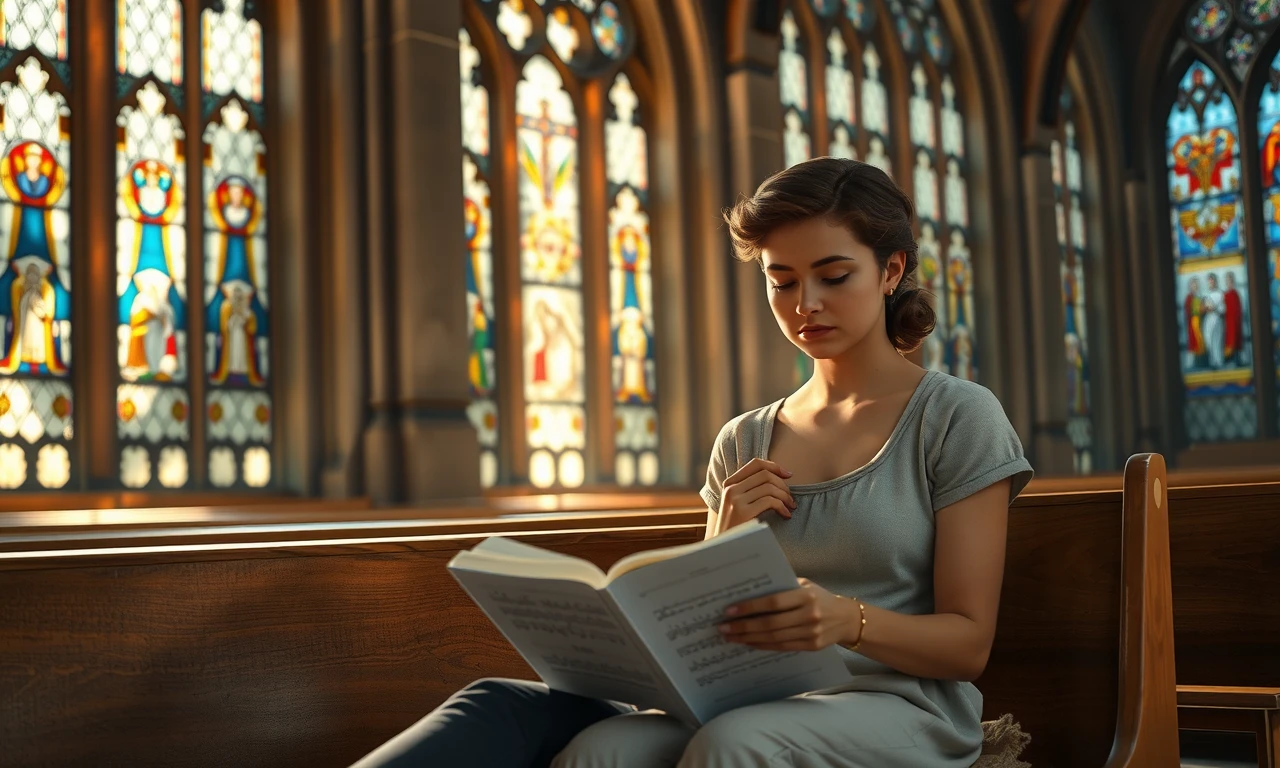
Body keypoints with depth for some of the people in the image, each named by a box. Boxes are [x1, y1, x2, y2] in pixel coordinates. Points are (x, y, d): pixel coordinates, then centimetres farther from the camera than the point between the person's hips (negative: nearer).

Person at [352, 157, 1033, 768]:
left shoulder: (957, 416, 2)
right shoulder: (743, 443, 17)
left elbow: (968, 642, -3)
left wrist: (848, 621, -24)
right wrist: (728, 540, -4)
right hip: (754, 703, 4)